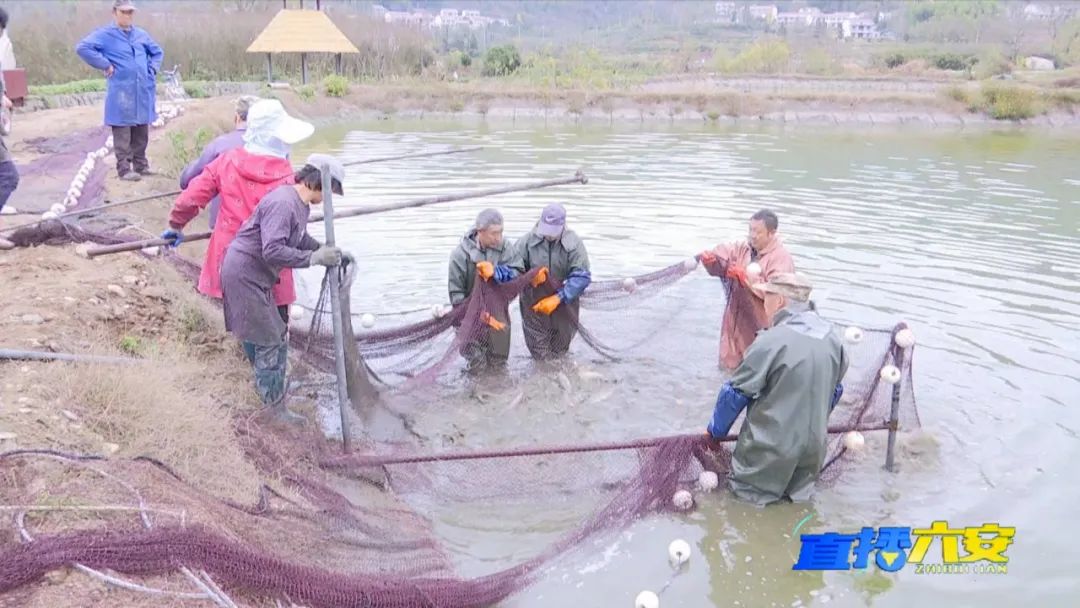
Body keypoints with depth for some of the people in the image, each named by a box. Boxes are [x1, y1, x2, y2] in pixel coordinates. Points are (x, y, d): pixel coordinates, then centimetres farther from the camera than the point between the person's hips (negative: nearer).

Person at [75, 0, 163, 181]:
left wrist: (152, 70, 11)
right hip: (121, 93, -5)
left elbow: (157, 52, 27)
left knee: (142, 132, 12)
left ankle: (141, 165, 23)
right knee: (123, 134, -2)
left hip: (143, 91, 6)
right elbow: (83, 48, -15)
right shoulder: (105, 34, -4)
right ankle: (124, 169, 2)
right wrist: (105, 65, -15)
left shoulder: (141, 34, 13)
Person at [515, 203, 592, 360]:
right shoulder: (529, 240, -11)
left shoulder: (574, 244, -15)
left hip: (564, 306, 0)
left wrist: (557, 298, -26)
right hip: (534, 305, 0)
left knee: (560, 351, 17)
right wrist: (529, 277, -24)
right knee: (539, 353, 9)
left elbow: (582, 277, -18)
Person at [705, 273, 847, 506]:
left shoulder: (771, 341, -22)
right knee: (799, 488, 24)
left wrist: (715, 430, 1)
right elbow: (834, 391, 11)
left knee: (747, 491, 14)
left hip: (771, 445, -5)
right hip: (813, 443, 5)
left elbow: (736, 393, -14)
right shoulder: (832, 338, -3)